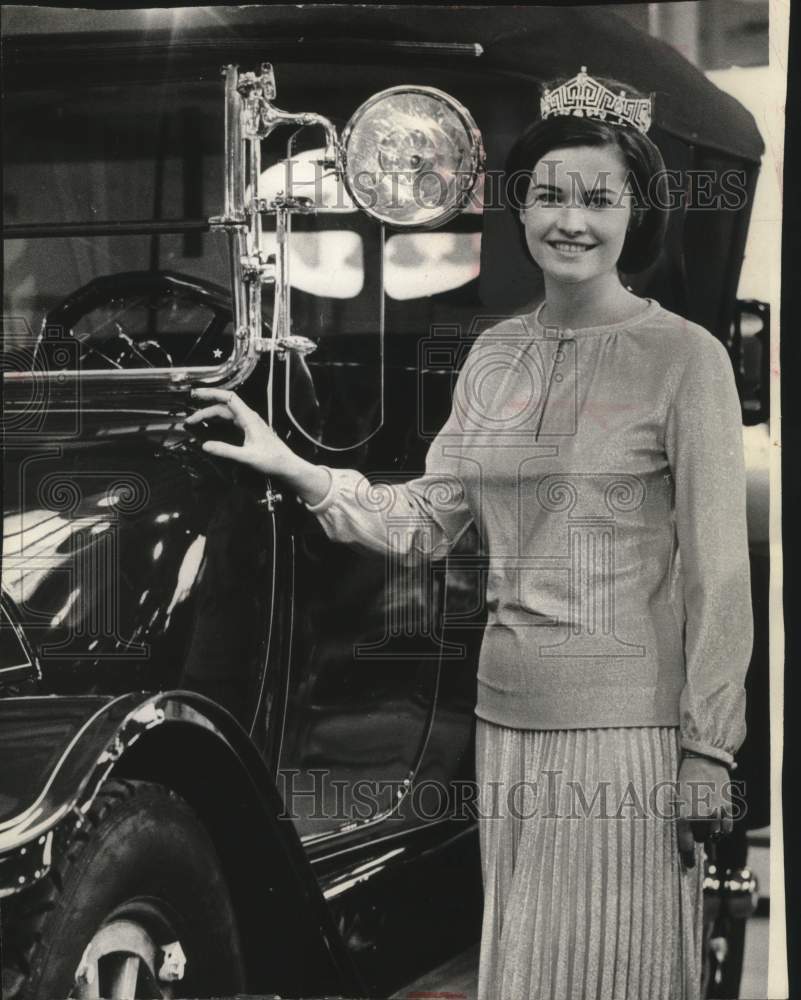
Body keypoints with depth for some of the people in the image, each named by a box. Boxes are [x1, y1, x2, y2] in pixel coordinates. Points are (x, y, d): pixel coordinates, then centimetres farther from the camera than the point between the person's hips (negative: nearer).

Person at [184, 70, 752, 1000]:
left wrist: (708, 758, -10)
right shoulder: (496, 354, 10)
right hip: (508, 716, 5)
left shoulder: (684, 357, -7)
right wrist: (286, 464, 6)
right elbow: (427, 519, 14)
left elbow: (718, 574, -8)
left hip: (627, 726, -5)